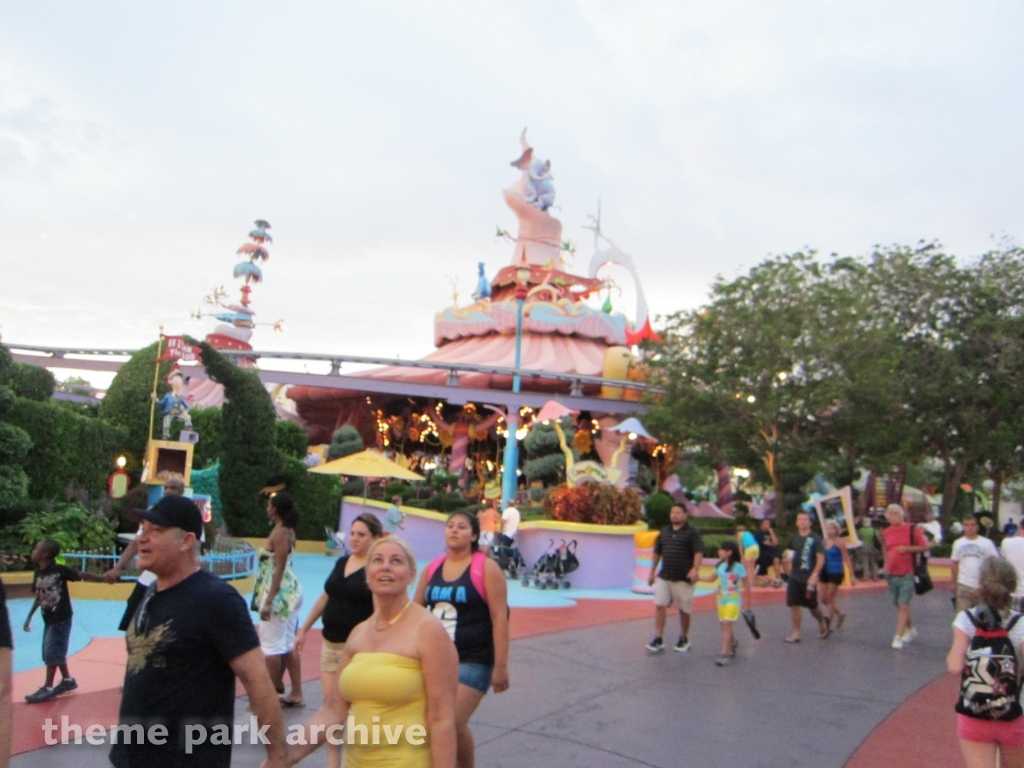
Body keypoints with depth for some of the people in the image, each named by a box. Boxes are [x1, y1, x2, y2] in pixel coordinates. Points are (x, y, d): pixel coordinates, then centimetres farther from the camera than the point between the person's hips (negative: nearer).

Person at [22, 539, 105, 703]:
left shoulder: (59, 570, -17)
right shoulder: (38, 574, 3)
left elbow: (82, 576, -13)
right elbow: (38, 597, 14)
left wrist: (104, 578, -18)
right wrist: (29, 618, 16)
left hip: (61, 618, -7)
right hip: (48, 619, 7)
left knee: (51, 653, -4)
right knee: (56, 652, 14)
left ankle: (47, 688, 5)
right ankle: (67, 680, 29)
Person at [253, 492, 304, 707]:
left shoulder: (279, 533, -16)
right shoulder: (287, 530, 10)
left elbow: (279, 569, -20)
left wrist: (268, 601, -22)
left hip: (279, 592, -10)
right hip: (289, 590, 10)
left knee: (271, 645, 0)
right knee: (289, 644, 13)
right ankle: (296, 694, 18)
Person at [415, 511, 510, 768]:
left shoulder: (486, 568, -9)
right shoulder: (433, 568, 6)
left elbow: (499, 617, -12)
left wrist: (501, 666, -14)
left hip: (473, 661, -5)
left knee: (453, 724, -11)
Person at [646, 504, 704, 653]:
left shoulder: (692, 532, -5)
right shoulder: (664, 532, 12)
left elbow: (699, 552, -15)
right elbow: (657, 553, 19)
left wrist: (695, 568, -31)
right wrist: (652, 572, 19)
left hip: (683, 578, -4)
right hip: (664, 577, 4)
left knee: (684, 610, 8)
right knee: (659, 606, -4)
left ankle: (684, 640, 25)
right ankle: (658, 640, 0)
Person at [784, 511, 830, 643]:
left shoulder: (815, 538, -8)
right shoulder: (793, 538, 6)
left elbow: (821, 558, -11)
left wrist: (814, 575, -18)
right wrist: (791, 571, 11)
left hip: (809, 578, -4)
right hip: (794, 578, 4)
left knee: (812, 606, 8)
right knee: (794, 605, -1)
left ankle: (822, 621, 38)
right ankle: (796, 633, 6)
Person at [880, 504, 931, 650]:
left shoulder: (912, 530, -5)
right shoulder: (886, 533, 9)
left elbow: (925, 547, -5)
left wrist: (907, 548, -16)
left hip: (907, 575, -5)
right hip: (892, 575, 5)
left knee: (903, 605, -10)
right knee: (899, 605, 13)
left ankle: (898, 637, -10)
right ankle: (910, 629, 33)